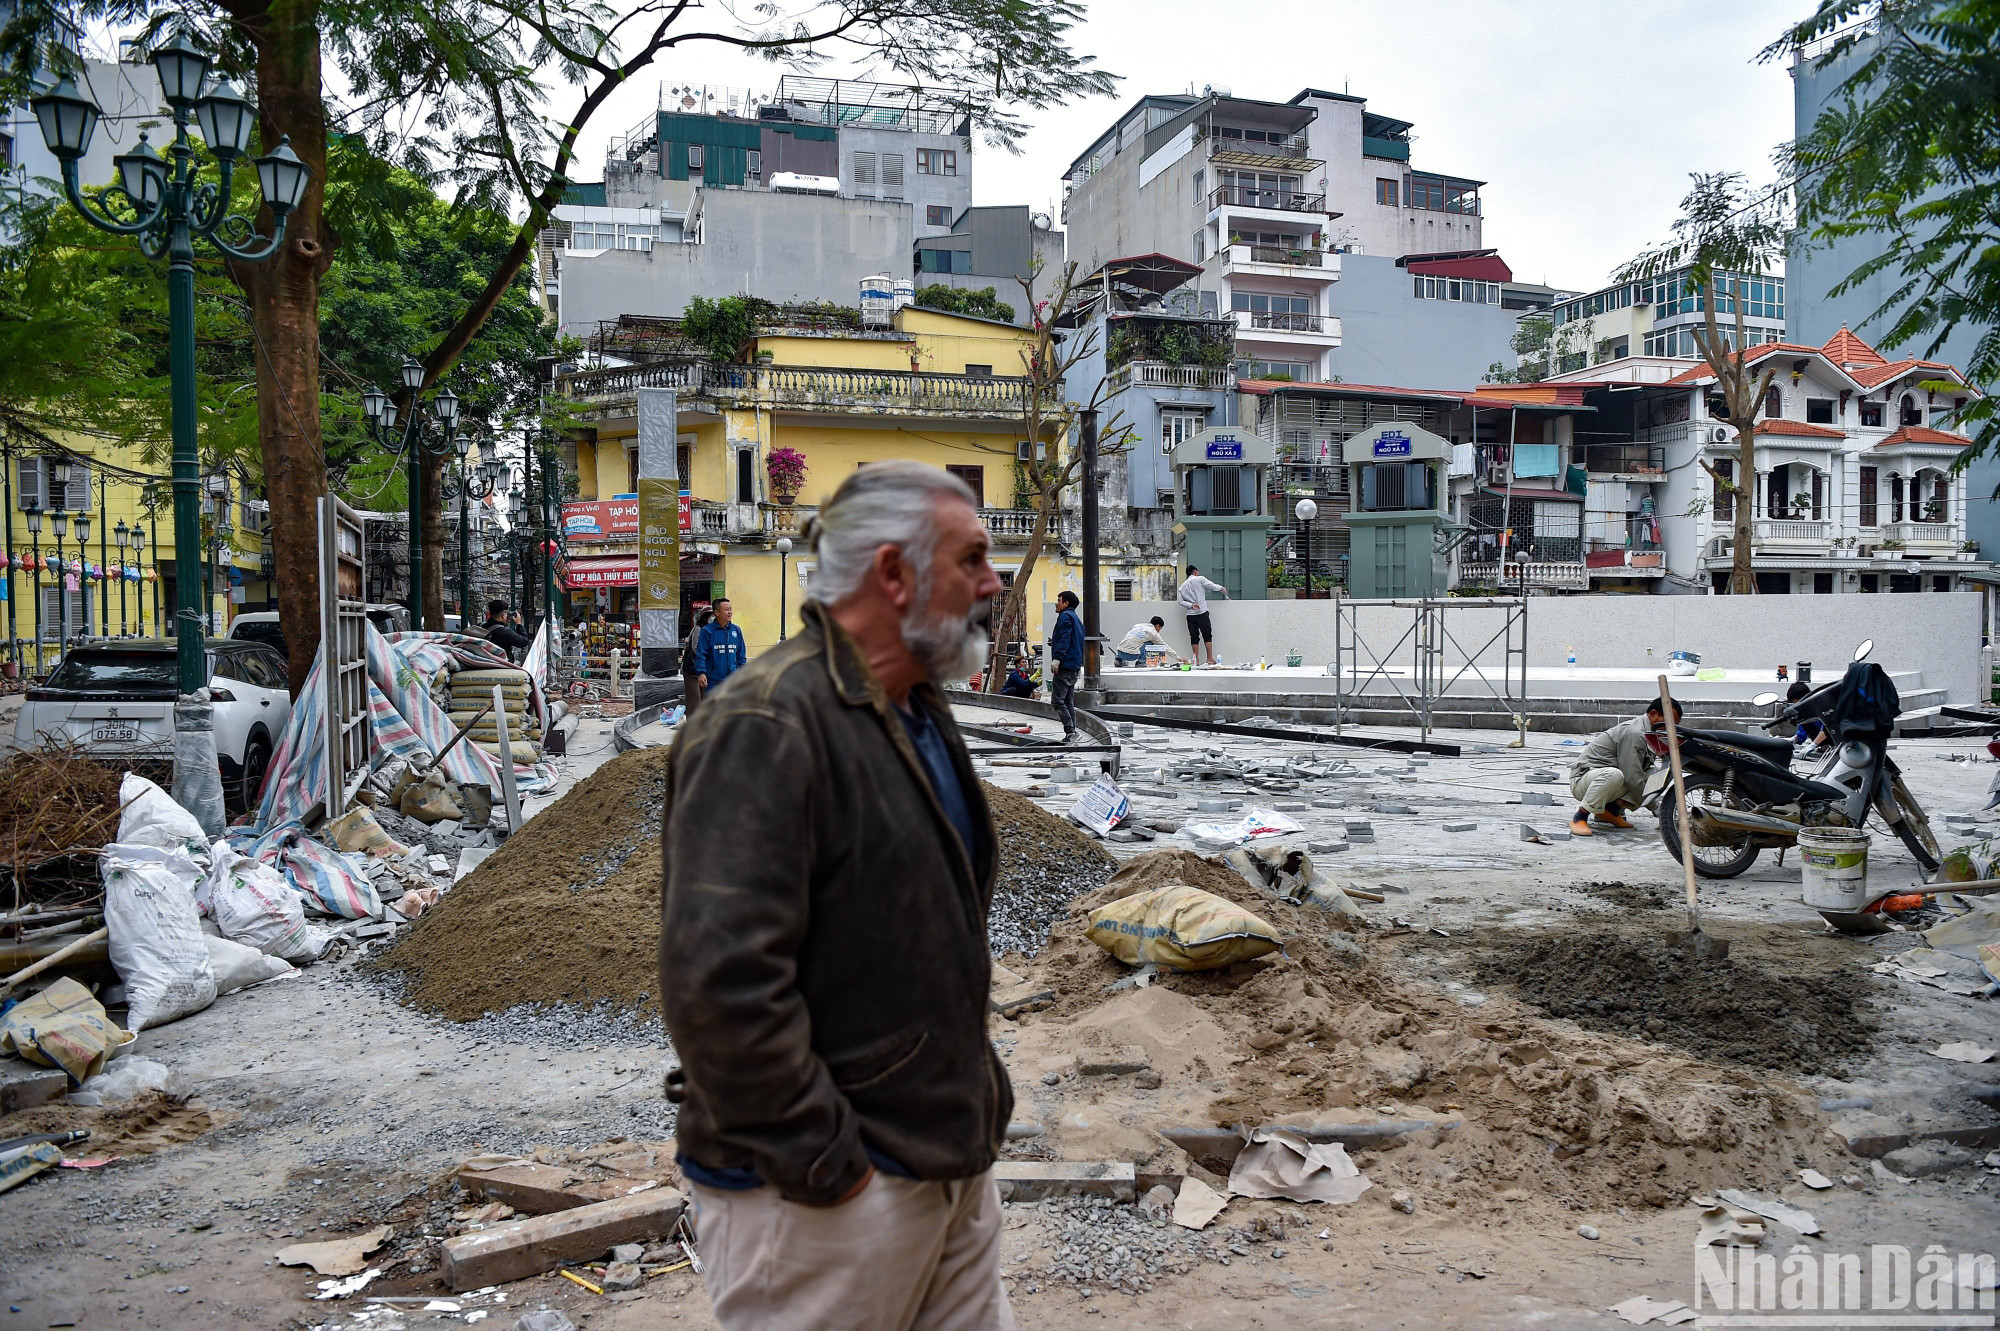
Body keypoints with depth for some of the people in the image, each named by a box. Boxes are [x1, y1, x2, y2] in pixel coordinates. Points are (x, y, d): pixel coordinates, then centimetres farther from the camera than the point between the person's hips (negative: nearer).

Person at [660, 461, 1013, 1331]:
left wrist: (974, 1092, 15)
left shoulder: (918, 711, 10)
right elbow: (719, 978, -29)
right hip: (826, 1196, -9)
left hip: (951, 1159, 9)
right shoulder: (766, 726, -22)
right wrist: (822, 1163, -21)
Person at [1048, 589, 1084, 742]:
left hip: (1064, 666, -10)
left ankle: (1070, 731, -22)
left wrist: (1056, 659, -25)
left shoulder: (1065, 616, -6)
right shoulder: (1076, 619, 24)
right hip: (1075, 667, 10)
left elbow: (1064, 639, -18)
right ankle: (1072, 733, 9)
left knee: (1057, 700, -14)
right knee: (1069, 702, 12)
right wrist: (1054, 642, 29)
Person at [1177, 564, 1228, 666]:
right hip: (1202, 613, -4)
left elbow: (1180, 600, 4)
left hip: (1190, 615, 4)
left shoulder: (1182, 586, 15)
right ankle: (1210, 659, -1)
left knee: (1194, 637, 5)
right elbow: (1211, 585, -4)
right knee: (1207, 635, 2)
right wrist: (1222, 588, 12)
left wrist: (1191, 605, -3)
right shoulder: (1200, 579, 3)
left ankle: (1196, 661, 2)